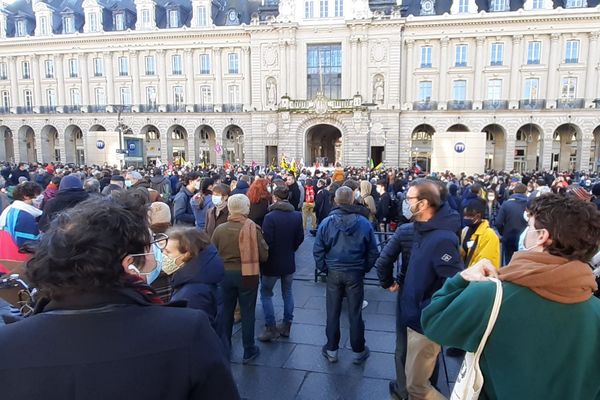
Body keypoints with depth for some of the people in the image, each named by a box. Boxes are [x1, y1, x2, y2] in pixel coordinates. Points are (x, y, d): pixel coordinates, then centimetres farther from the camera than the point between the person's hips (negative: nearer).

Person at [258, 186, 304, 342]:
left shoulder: (270, 217, -20)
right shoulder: (297, 215, -3)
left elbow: (267, 241, -18)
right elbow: (300, 237, 3)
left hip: (272, 263, -5)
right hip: (289, 262, 5)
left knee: (266, 294, 9)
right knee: (287, 293, 17)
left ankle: (271, 328, 7)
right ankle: (286, 326, 24)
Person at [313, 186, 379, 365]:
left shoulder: (326, 222, -10)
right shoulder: (364, 223, -8)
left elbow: (318, 250, -7)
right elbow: (373, 251, -2)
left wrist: (324, 268, 5)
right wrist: (365, 268, 10)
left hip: (333, 272, 0)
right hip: (355, 273, 0)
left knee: (333, 313, 13)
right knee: (355, 313, 11)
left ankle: (331, 350, 25)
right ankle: (358, 352, 24)